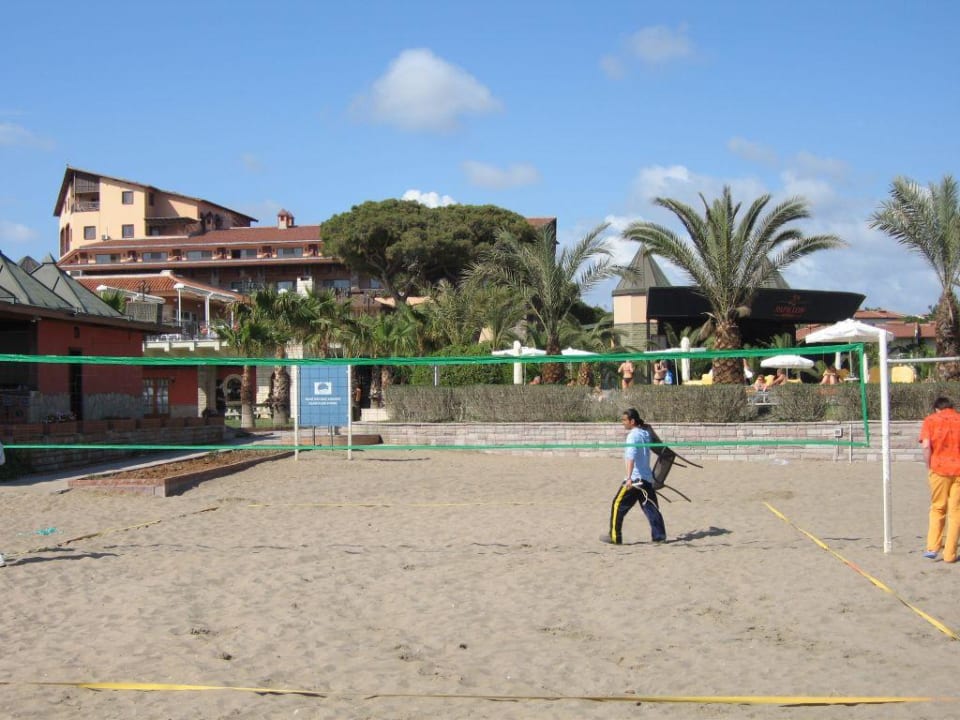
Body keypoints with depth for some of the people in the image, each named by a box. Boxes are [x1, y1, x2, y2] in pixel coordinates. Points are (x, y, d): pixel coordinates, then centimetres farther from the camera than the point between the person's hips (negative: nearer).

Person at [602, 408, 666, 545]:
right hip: (647, 478, 8)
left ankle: (614, 537, 2)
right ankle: (659, 536, 6)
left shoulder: (633, 435, -14)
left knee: (618, 505, 0)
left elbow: (631, 457, -28)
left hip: (634, 478, -8)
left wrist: (628, 478, -38)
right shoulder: (646, 433, 12)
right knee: (651, 507, 9)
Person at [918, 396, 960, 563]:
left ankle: (932, 547, 6)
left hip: (939, 469, 0)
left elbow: (926, 446, -8)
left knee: (937, 508, 14)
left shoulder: (930, 420, 4)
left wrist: (929, 468, 2)